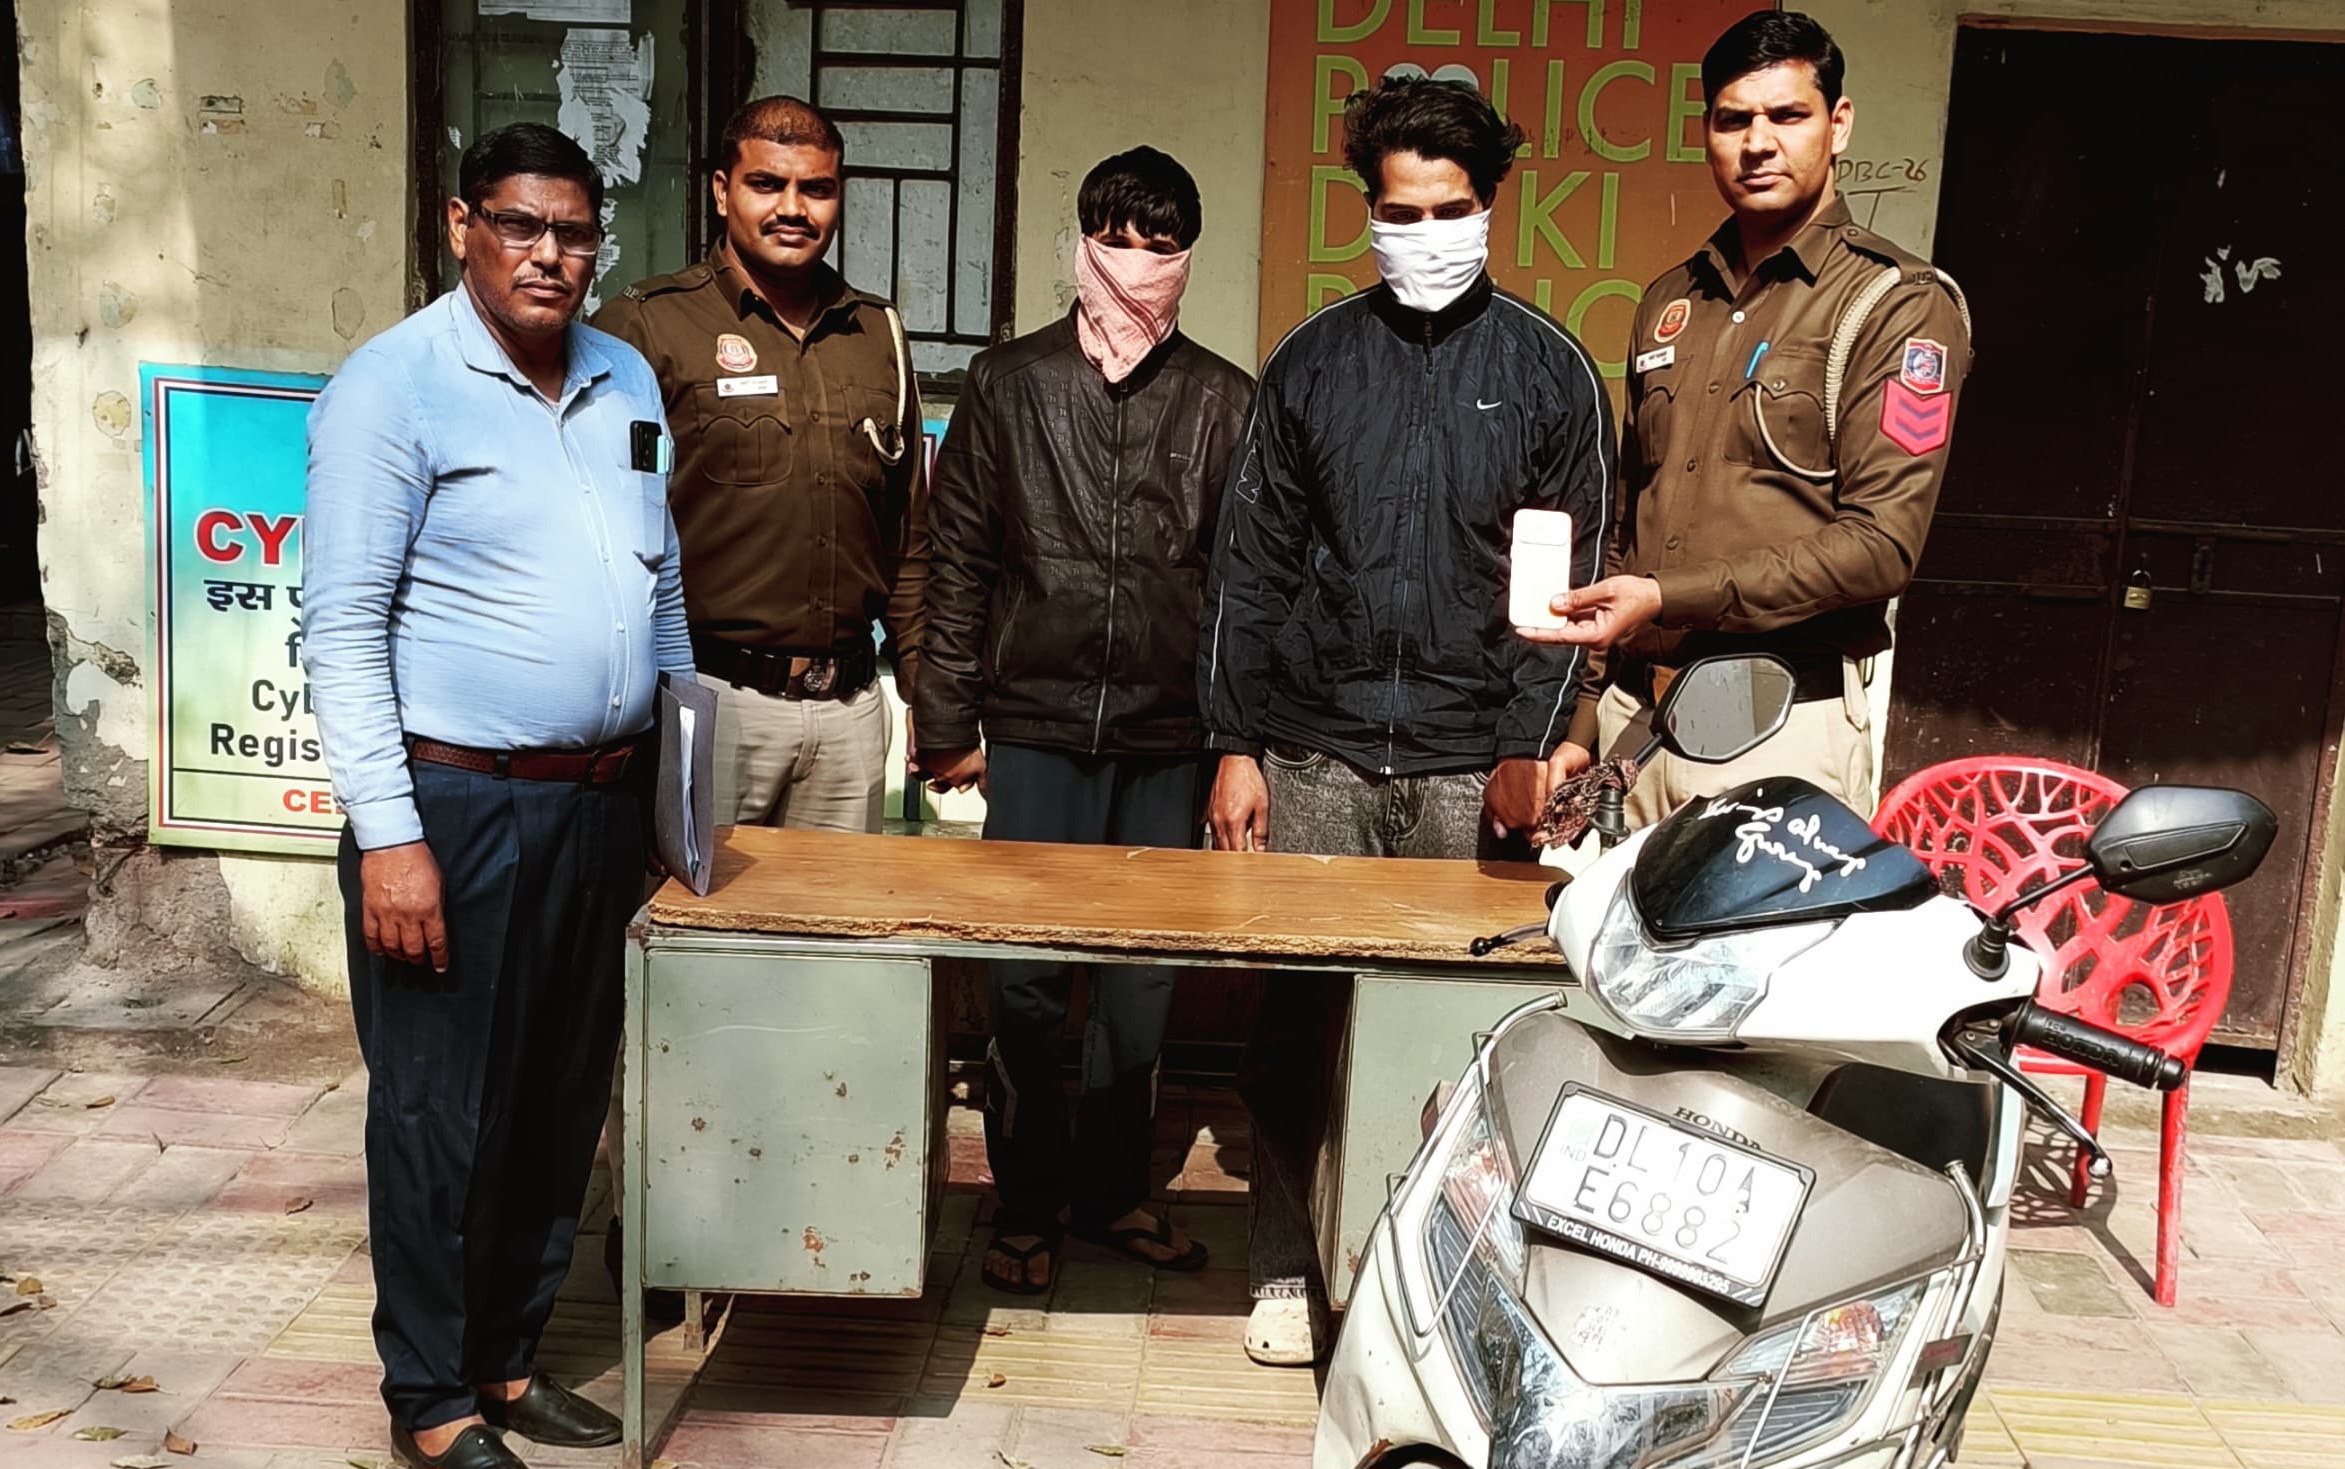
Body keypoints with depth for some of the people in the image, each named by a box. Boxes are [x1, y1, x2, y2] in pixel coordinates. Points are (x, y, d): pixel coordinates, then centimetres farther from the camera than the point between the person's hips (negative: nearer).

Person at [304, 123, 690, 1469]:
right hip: (458, 806, -6)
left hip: (601, 802, 6)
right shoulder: (393, 386, -9)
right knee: (444, 1116, 6)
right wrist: (388, 838, -17)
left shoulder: (628, 380, 10)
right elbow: (342, 631, -12)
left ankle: (510, 1355, 33)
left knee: (566, 1101, 15)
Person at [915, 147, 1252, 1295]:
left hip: (1166, 742, 1)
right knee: (1025, 978, 3)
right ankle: (1026, 1200, 20)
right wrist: (948, 721, 2)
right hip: (1034, 731, 0)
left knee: (1143, 981, 9)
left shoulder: (1225, 403, 6)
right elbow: (958, 563, 6)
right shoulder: (1007, 383, 6)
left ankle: (1113, 1187, 27)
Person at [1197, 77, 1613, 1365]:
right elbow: (1251, 563, 7)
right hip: (1314, 751, 1)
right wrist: (1235, 747, 2)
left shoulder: (1547, 369, 5)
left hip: (1470, 769, -1)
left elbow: (1570, 576, 4)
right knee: (1293, 1015, 4)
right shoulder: (1312, 361, 8)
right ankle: (1286, 1269, 19)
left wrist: (1530, 746, -5)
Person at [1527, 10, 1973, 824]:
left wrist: (1667, 600, -19)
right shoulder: (1671, 301, 14)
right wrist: (1583, 721, 13)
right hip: (1634, 711, 5)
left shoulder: (1899, 305, -4)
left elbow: (1880, 544, -14)